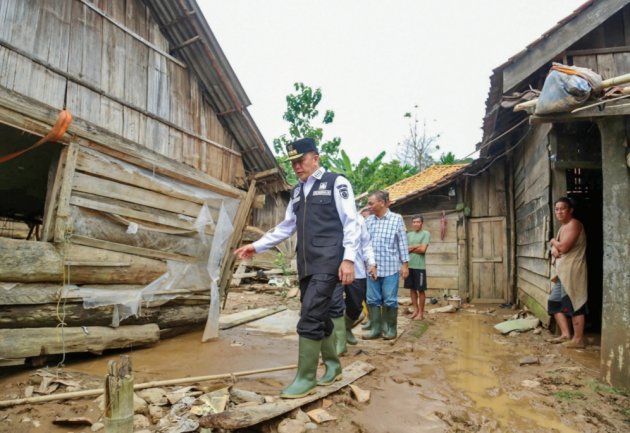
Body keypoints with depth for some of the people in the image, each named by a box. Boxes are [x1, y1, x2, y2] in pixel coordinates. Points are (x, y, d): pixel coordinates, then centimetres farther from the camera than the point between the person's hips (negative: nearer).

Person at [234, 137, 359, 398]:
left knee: (310, 319, -12)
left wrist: (348, 258, -15)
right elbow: (286, 227, 22)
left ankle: (306, 378, 1)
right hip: (306, 264, 7)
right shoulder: (297, 191, 18)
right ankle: (332, 365, 32)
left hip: (328, 262, -7)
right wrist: (257, 246, 16)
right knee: (319, 317, 14)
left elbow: (351, 223, -7)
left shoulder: (336, 183, -2)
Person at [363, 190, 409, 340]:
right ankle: (375, 328, 17)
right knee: (372, 299, 7)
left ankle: (390, 329, 18)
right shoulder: (368, 220, 7)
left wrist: (405, 264, -3)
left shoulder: (396, 219, -1)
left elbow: (402, 243, 0)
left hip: (390, 267, -3)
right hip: (372, 267, 4)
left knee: (390, 300, 3)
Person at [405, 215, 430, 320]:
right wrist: (416, 246, -8)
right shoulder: (408, 234, 12)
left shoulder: (426, 234, -3)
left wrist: (411, 248, -2)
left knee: (421, 290, 3)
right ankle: (415, 310, 23)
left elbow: (423, 249, -13)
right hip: (409, 266, 5)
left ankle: (421, 312, 12)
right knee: (412, 289, 11)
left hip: (419, 267, -5)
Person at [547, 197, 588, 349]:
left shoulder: (574, 224, -11)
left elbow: (563, 247, -21)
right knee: (555, 302, 11)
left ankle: (578, 339, -1)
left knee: (573, 304, -7)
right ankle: (565, 334, 16)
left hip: (572, 271, -10)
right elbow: (557, 246, 20)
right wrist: (553, 248, -4)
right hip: (562, 272, 10)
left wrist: (553, 241, 0)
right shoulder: (563, 227, 20)